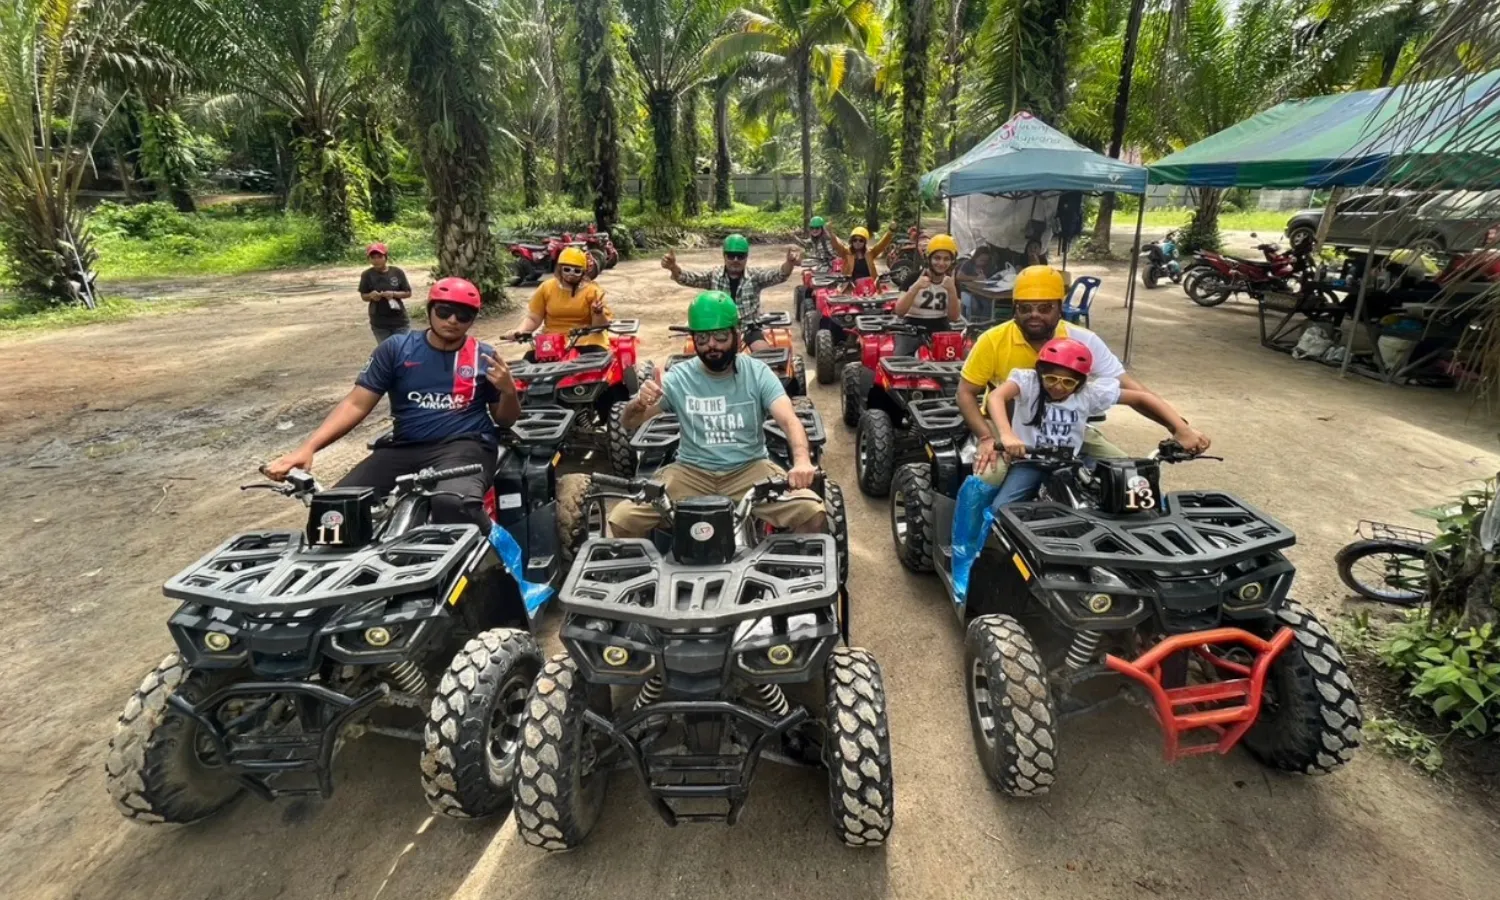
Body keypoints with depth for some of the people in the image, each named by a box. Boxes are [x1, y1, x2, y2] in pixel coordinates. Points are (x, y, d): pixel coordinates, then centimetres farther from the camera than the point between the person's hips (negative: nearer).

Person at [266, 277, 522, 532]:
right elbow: (356, 404, 5)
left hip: (465, 445, -3)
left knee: (452, 503, -38)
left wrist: (508, 391, -10)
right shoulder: (396, 348, 9)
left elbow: (505, 420, 13)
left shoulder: (484, 356, 9)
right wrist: (307, 447, -8)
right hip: (404, 448, 3)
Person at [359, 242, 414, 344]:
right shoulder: (367, 275, -3)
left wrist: (394, 294, -19)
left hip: (400, 321, -1)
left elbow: (408, 293, -1)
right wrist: (371, 295, -18)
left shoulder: (397, 272, -5)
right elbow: (363, 296, 5)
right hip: (379, 323, 1)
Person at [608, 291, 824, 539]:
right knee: (622, 519, -17)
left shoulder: (758, 373, -2)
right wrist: (638, 404, -26)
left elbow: (789, 420, -15)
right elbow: (629, 424, 0)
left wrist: (801, 461, -38)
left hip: (750, 469, -1)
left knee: (812, 512, -24)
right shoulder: (679, 377, 0)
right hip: (692, 472, 1)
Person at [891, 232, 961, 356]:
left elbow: (954, 317, -4)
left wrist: (952, 291, -18)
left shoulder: (952, 282, 5)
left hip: (941, 330, 3)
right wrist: (916, 287, -28)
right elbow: (899, 312, -15)